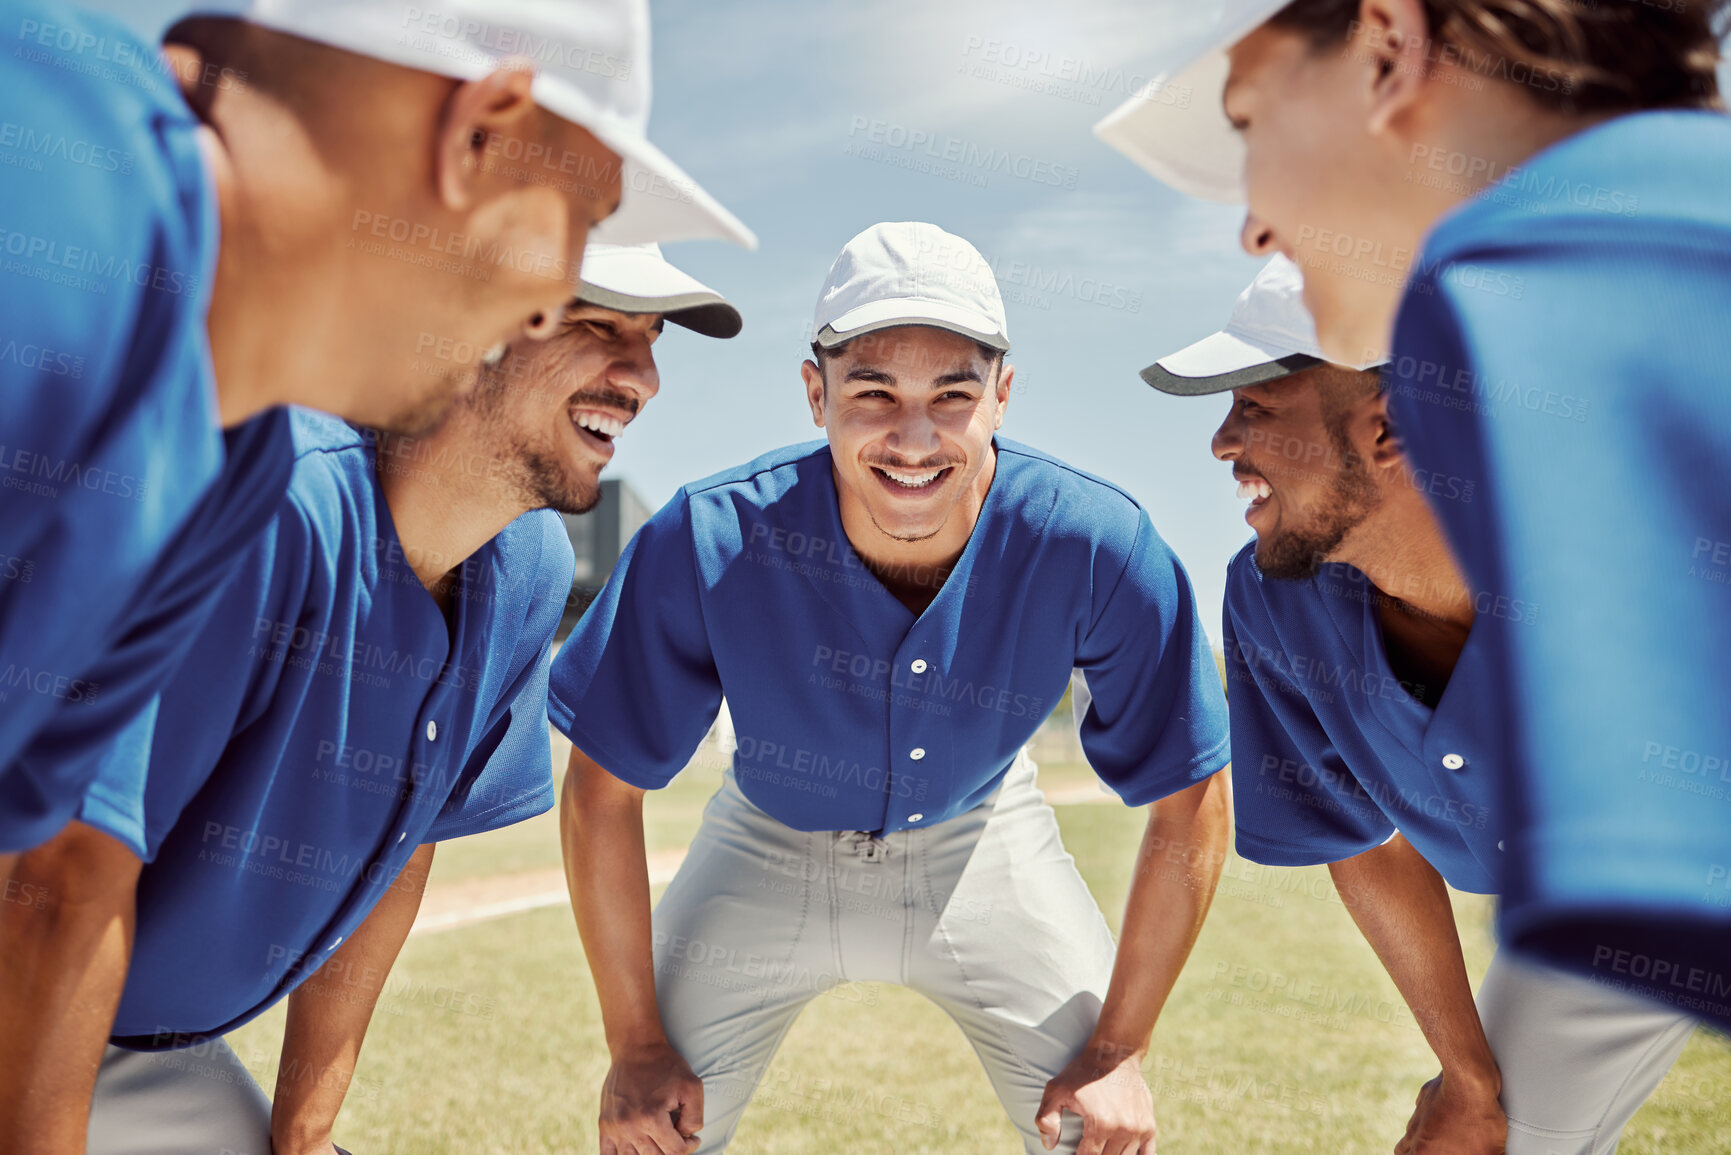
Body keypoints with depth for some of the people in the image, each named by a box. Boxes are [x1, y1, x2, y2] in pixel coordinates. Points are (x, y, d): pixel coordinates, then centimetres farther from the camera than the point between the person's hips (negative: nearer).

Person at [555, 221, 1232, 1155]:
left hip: (980, 844, 1)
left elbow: (1190, 805, -17)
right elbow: (602, 793, -17)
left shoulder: (1096, 547, -30)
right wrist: (635, 1045, -10)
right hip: (771, 848, 0)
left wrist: (1117, 1052, -12)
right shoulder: (709, 546, -31)